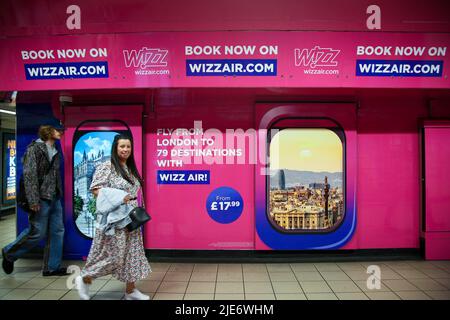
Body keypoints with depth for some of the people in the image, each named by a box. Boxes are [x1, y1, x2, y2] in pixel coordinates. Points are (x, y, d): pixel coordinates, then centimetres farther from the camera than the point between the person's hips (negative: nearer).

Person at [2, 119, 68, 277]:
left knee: (57, 231, 7)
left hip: (55, 199, 8)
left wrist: (59, 194, 12)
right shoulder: (35, 148, -8)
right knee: (37, 233, -2)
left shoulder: (55, 151, 14)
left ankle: (52, 267, 16)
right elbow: (29, 175, -15)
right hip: (41, 199, -8)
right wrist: (33, 200, -19)